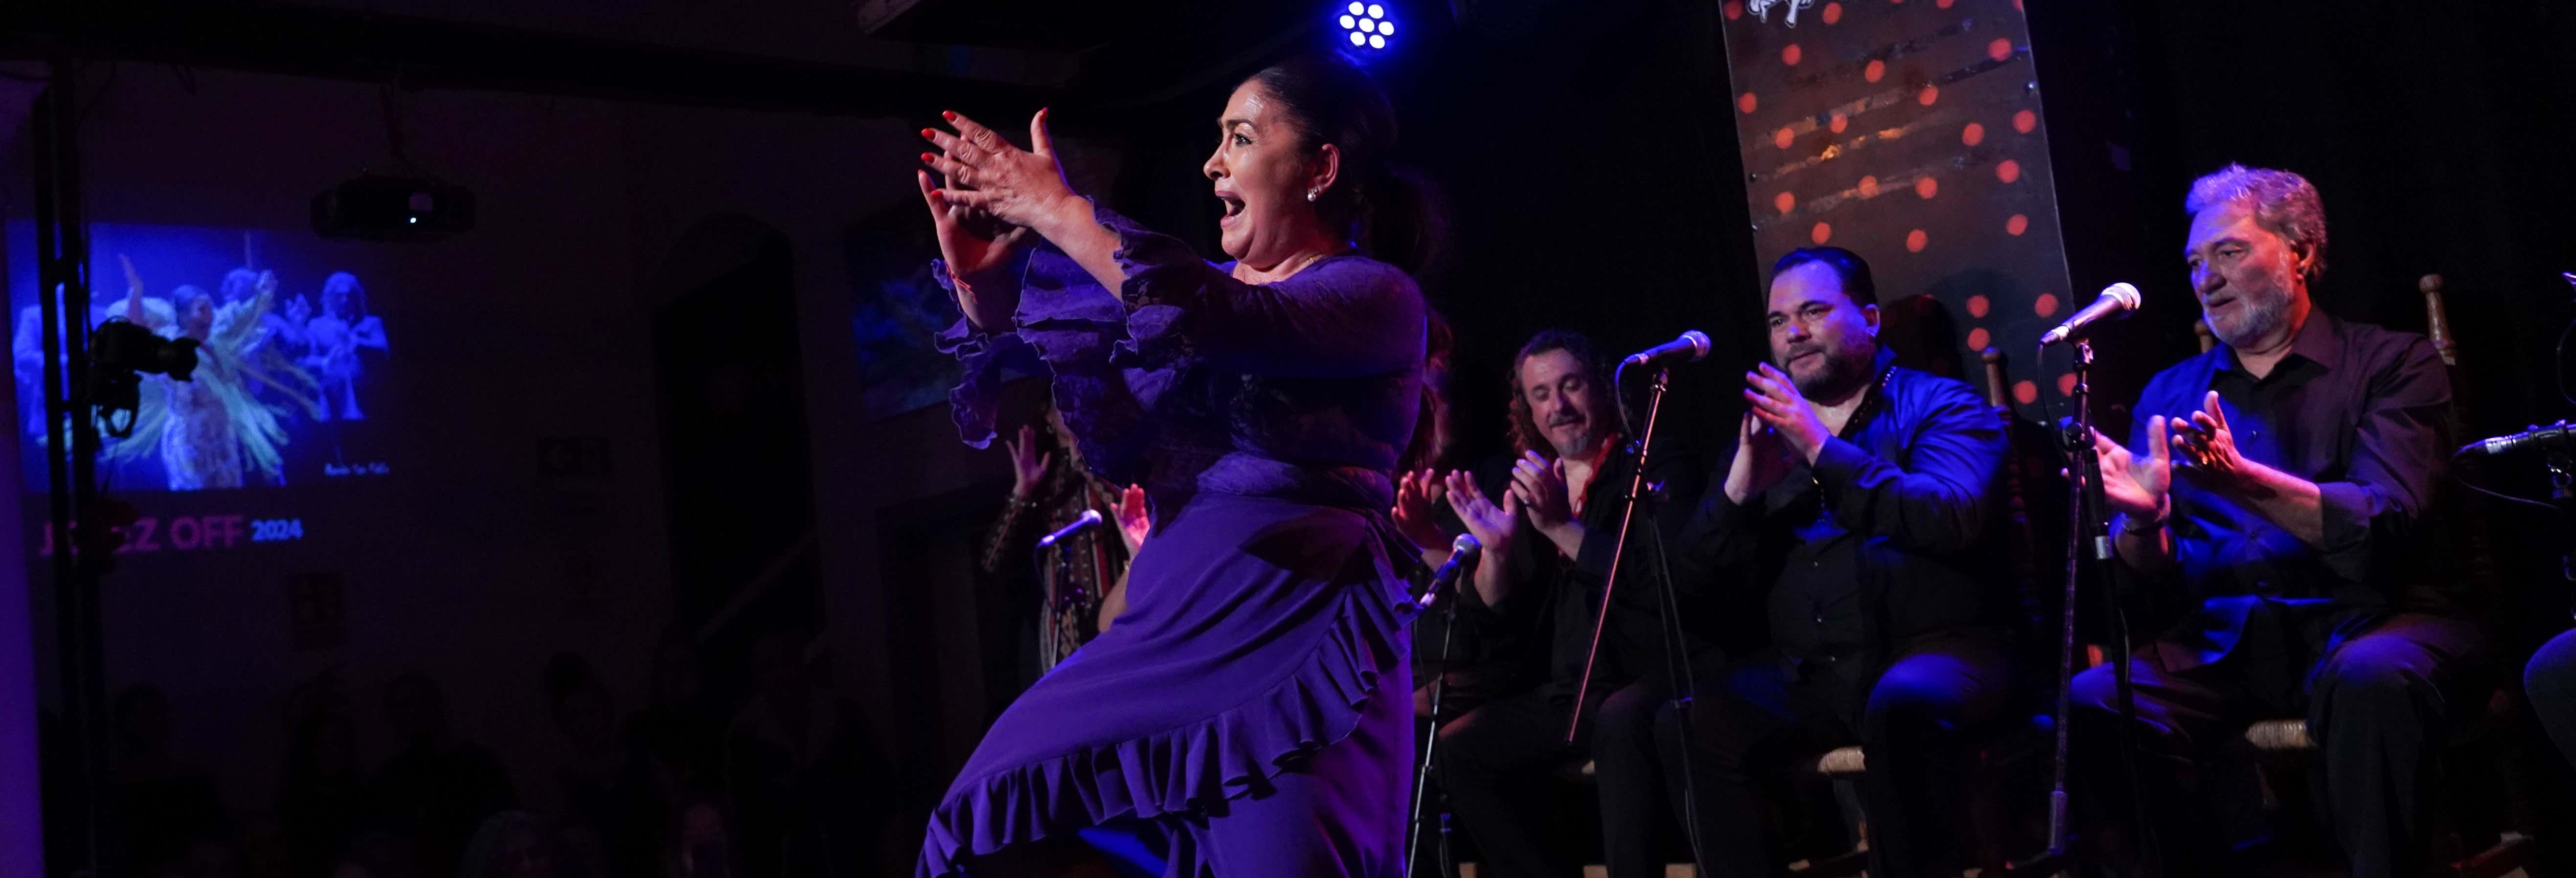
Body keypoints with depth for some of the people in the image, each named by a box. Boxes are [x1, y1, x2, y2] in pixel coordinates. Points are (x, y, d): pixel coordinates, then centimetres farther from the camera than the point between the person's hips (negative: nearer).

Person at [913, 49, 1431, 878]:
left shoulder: (1376, 296, -2)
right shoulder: (1207, 285, 19)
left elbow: (1216, 322, -21)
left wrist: (1061, 211, -15)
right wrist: (982, 284, 2)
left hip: (1295, 631, -6)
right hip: (1175, 629, 7)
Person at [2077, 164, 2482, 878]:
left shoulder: (2393, 363, 8)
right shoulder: (2169, 395, 17)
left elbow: (2389, 527, -10)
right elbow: (2158, 585, 10)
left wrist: (2245, 480, -27)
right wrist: (2143, 519, -14)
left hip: (2367, 615, -2)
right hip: (2222, 640, 3)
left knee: (2370, 677, -37)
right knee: (2090, 704, -26)